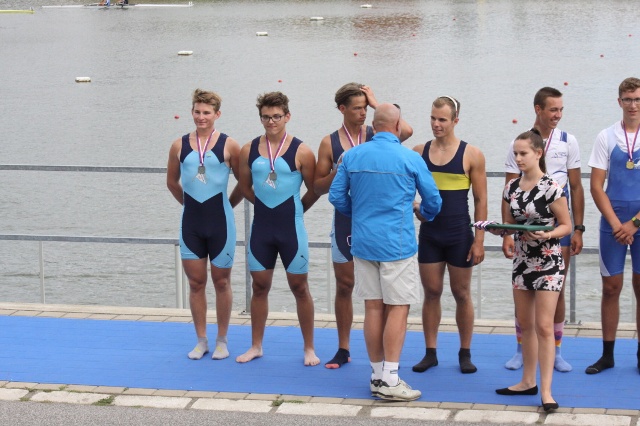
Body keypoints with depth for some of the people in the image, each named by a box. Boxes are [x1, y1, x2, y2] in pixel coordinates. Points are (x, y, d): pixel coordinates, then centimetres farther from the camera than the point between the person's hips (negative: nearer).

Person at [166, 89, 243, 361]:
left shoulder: (228, 145, -6)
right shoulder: (180, 146, 3)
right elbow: (172, 181, 16)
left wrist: (226, 205, 6)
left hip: (220, 221, -3)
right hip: (191, 221, 3)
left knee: (221, 281, 6)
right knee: (195, 282, 8)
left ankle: (221, 341, 16)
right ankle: (201, 340, 18)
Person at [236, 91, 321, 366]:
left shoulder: (301, 152, -9)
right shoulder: (249, 150, 1)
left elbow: (314, 191, -1)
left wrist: (292, 210, 8)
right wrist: (267, 206, 12)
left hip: (291, 228, -3)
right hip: (261, 227, 3)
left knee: (299, 288, 4)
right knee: (259, 287, 11)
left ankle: (309, 348, 13)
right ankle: (256, 346, 21)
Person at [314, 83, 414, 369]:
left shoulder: (376, 135, -1)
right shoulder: (330, 143, 1)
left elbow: (406, 131, -21)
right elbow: (319, 187, 3)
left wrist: (377, 104, -14)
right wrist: (339, 172, -16)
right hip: (345, 218, 1)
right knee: (344, 286, 8)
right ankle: (343, 350, 17)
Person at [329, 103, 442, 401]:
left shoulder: (352, 156, 2)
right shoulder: (410, 159, -8)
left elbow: (336, 196, 7)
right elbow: (433, 200, 0)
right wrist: (426, 214, 23)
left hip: (363, 242, 5)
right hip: (396, 244, -5)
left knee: (373, 308, 10)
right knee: (398, 309, -1)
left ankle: (377, 375, 16)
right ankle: (389, 380, -5)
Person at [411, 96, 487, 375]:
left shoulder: (471, 155, -5)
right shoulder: (419, 152, 3)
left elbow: (480, 200, -3)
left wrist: (479, 240, -7)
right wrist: (413, 206, -8)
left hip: (459, 234, -2)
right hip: (429, 233, 3)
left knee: (461, 293, 6)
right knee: (431, 292, 7)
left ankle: (465, 354, 17)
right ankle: (430, 353, 14)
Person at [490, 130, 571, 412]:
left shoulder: (551, 188, -14)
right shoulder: (511, 188, 5)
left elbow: (566, 225, -9)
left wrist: (547, 235, -26)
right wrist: (499, 230, -6)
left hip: (548, 262, -7)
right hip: (521, 261, 7)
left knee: (543, 326, -8)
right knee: (525, 324, 14)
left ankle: (546, 391, -5)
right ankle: (528, 381, 26)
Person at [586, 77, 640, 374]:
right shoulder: (606, 137, 2)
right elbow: (596, 186, -1)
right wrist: (615, 223, -9)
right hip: (613, 223, 0)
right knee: (611, 287, 4)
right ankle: (607, 355, 12)